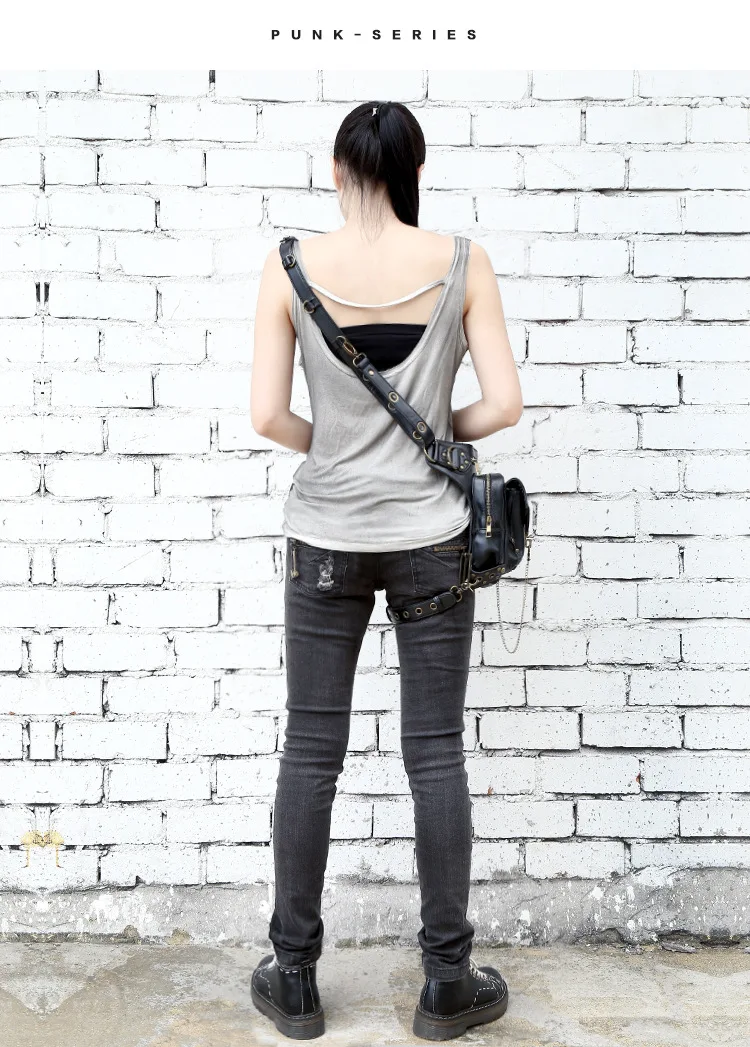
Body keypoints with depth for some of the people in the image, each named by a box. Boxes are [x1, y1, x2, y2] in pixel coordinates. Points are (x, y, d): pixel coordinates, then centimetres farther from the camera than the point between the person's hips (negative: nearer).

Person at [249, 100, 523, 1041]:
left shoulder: (291, 266, -5)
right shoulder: (461, 264, -5)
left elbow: (266, 416, -8)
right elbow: (504, 404, -7)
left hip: (326, 536, 0)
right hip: (430, 536, 0)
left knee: (310, 751, 10)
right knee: (435, 753, 8)